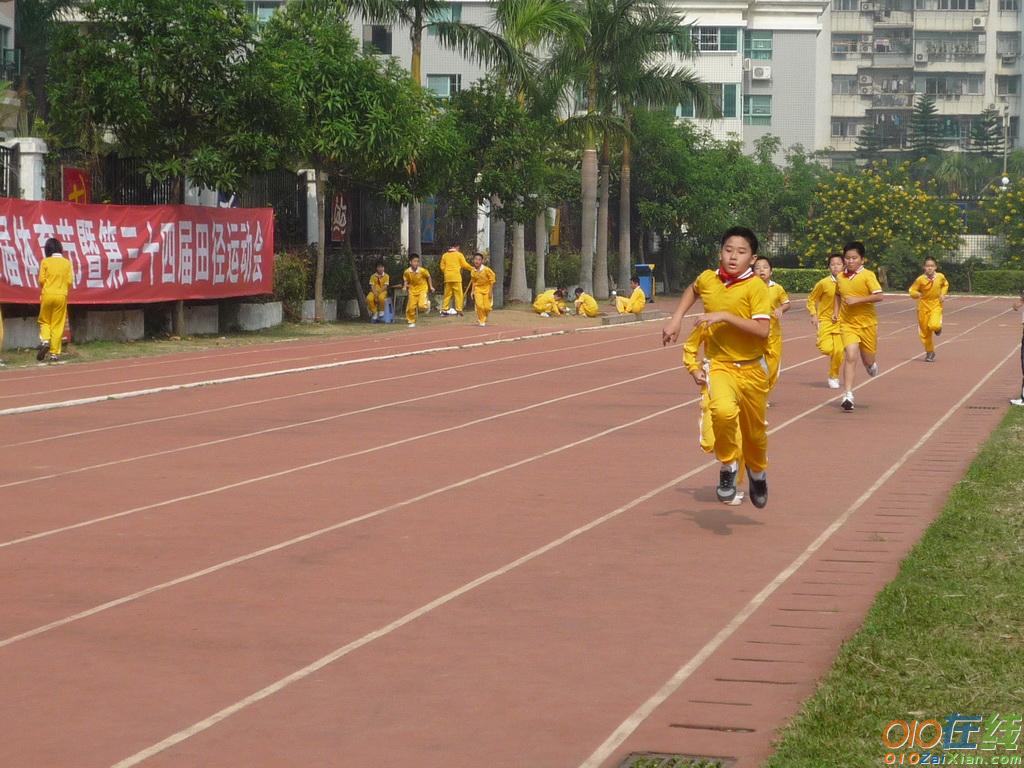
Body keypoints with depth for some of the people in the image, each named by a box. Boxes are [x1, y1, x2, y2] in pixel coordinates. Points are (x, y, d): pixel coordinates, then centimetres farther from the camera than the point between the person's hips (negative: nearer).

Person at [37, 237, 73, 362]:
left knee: (45, 321, 16)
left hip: (47, 295, -1)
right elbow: (69, 281, -1)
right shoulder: (67, 263, 1)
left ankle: (44, 341, -9)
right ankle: (54, 353, 2)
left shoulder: (45, 262, -3)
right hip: (61, 296, 1)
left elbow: (41, 280, -4)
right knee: (57, 325, 4)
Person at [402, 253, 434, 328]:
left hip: (422, 289, -2)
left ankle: (427, 303, 19)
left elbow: (428, 277, 1)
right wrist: (405, 286, -13)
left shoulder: (422, 271, -18)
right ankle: (411, 322, 15)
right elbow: (405, 280, 6)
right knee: (411, 307, -4)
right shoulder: (407, 272, -13)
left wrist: (431, 287, 5)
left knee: (422, 306, -19)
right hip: (412, 290, 2)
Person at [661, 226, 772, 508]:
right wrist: (676, 319, 17)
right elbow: (692, 291, 26)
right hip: (720, 365, 1)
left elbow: (762, 329, -24)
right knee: (723, 410, -31)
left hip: (752, 368, -1)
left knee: (754, 431, 14)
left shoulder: (756, 287, -13)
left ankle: (757, 473, 47)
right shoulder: (708, 279, 0)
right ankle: (728, 466, -8)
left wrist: (724, 316, -28)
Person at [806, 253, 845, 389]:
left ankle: (834, 377, 13)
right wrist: (814, 315, -9)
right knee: (826, 349, -19)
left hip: (840, 322, 2)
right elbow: (811, 300, 2)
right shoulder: (823, 283, -9)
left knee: (839, 351, -8)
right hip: (825, 320, -2)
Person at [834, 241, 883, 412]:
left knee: (868, 358, 9)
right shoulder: (840, 277, 5)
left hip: (867, 322, -2)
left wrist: (858, 300, -23)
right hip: (847, 323, 2)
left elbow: (878, 296, -17)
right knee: (850, 356, -14)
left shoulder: (868, 275, -9)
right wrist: (836, 311, 10)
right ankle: (848, 396, -16)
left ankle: (871, 364, 50)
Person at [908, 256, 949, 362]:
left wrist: (943, 294, 0)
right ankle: (930, 352, 25)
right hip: (924, 306, 1)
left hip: (936, 306, -1)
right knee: (925, 331, 6)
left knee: (934, 325, -26)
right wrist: (916, 294, -26)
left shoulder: (940, 277, -7)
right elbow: (912, 290, -4)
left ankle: (938, 328, 15)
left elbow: (945, 284, 16)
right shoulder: (920, 279, -12)